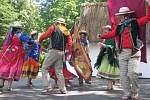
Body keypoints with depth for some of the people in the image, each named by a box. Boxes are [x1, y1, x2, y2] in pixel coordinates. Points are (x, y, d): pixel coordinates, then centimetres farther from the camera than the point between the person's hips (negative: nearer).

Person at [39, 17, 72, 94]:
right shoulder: (67, 32, 15)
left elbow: (45, 35, -5)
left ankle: (47, 87, -7)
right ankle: (63, 89, 9)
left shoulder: (54, 27, 1)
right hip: (62, 53, 6)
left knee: (44, 68, 2)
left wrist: (39, 41, 12)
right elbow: (70, 43, 10)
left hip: (53, 51, -6)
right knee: (59, 71, 12)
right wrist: (69, 53, 15)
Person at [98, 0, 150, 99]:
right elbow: (112, 34, 24)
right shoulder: (119, 26, 12)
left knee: (132, 73, -13)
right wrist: (102, 36, 25)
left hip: (134, 52, -4)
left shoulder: (135, 22, 3)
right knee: (123, 75, 2)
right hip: (123, 53, 4)